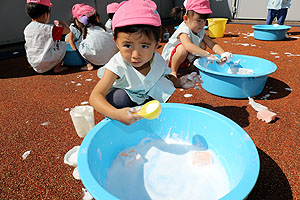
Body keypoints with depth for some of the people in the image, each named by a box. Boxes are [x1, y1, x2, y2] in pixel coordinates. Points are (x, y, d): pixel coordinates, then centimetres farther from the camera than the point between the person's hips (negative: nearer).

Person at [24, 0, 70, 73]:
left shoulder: (26, 29, 4)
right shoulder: (49, 29, -16)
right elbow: (67, 30, -9)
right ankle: (57, 67, 5)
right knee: (63, 44, 10)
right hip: (46, 64, -6)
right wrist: (61, 23, 14)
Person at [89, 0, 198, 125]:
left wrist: (180, 83, -18)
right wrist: (116, 114, -60)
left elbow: (166, 76, 3)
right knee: (120, 96, -35)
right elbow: (95, 96, -41)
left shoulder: (158, 61, -21)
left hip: (146, 97, 4)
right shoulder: (118, 65, -34)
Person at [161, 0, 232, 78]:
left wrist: (223, 54, -32)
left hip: (185, 59, 7)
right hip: (170, 58, -7)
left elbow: (212, 44, -13)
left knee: (202, 45, -4)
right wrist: (207, 55, -54)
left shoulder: (200, 31, -6)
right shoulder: (184, 30, -30)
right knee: (182, 48, -37)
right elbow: (188, 46, -49)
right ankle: (173, 71, -17)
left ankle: (191, 67, 6)